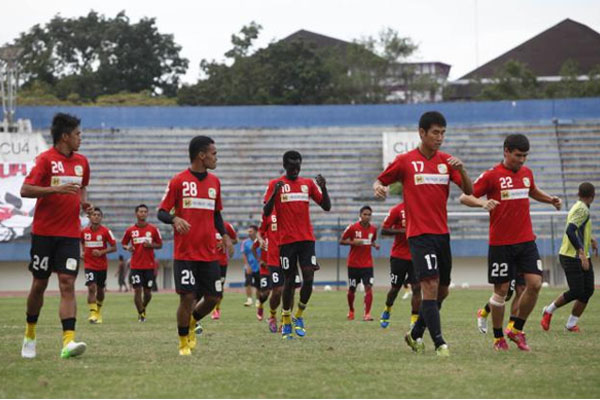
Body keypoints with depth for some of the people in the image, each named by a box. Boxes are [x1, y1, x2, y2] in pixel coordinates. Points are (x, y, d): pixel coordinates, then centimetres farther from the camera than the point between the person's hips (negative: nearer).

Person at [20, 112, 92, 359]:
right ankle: (30, 334, 28)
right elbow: (25, 190, -16)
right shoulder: (46, 159, -8)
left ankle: (68, 341, -19)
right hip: (44, 233, -3)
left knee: (67, 284, -9)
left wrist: (84, 201, 8)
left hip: (70, 234, 3)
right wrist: (56, 189, -26)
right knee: (39, 284, 7)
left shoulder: (81, 162, 10)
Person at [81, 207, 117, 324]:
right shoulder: (84, 231, -1)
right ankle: (93, 314, -21)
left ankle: (98, 312, 34)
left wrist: (101, 252, -19)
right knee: (91, 288, -18)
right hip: (89, 265, 0)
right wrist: (83, 252, 3)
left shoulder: (106, 231, -8)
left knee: (100, 290, 13)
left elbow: (114, 247, -7)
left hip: (102, 265, 0)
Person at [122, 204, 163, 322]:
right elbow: (123, 243, 14)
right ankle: (141, 314, 4)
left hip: (149, 265, 1)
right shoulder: (130, 230, 4)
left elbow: (160, 245, 9)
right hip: (135, 266, -1)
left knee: (147, 292, 4)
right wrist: (127, 247, -8)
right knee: (137, 290, -8)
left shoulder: (153, 229, 3)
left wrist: (151, 245, -11)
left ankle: (143, 308, 32)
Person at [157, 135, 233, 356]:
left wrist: (225, 235, 7)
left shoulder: (214, 182, 11)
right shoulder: (178, 181, -5)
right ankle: (184, 342, 9)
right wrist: (175, 219, -24)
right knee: (187, 296, -8)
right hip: (184, 253, -5)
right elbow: (161, 212, -2)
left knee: (213, 297, 3)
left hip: (209, 253, 5)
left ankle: (191, 323, 31)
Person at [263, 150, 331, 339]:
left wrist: (323, 187, -7)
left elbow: (327, 206, 9)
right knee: (289, 281, 0)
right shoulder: (275, 184, 2)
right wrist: (275, 193, -19)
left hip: (307, 238, 2)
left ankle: (299, 316, 11)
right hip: (287, 239, -2)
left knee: (308, 278, -8)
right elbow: (266, 213, -4)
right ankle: (286, 322, 12)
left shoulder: (308, 183, 11)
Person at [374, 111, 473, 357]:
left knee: (442, 291, 11)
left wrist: (461, 169, -14)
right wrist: (378, 188, -15)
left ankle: (416, 334, 28)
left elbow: (469, 191, 4)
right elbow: (380, 181, 8)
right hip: (420, 235, -6)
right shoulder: (405, 161, -2)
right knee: (430, 286, -16)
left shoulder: (446, 161, 9)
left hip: (442, 234, 6)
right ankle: (439, 343, -17)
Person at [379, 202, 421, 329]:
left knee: (416, 287, -9)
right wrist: (402, 231, -21)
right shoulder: (397, 210, -7)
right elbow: (384, 230, -8)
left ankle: (414, 320, -8)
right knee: (395, 287, 10)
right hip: (399, 256, -2)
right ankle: (387, 310, 37)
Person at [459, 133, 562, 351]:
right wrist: (482, 203, -28)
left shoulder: (527, 173, 9)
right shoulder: (492, 175, -8)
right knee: (501, 290, 1)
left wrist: (550, 199, 12)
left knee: (535, 284, -6)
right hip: (501, 243, -5)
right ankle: (498, 338, 15)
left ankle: (517, 330, 11)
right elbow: (465, 197, -8)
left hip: (526, 241, 5)